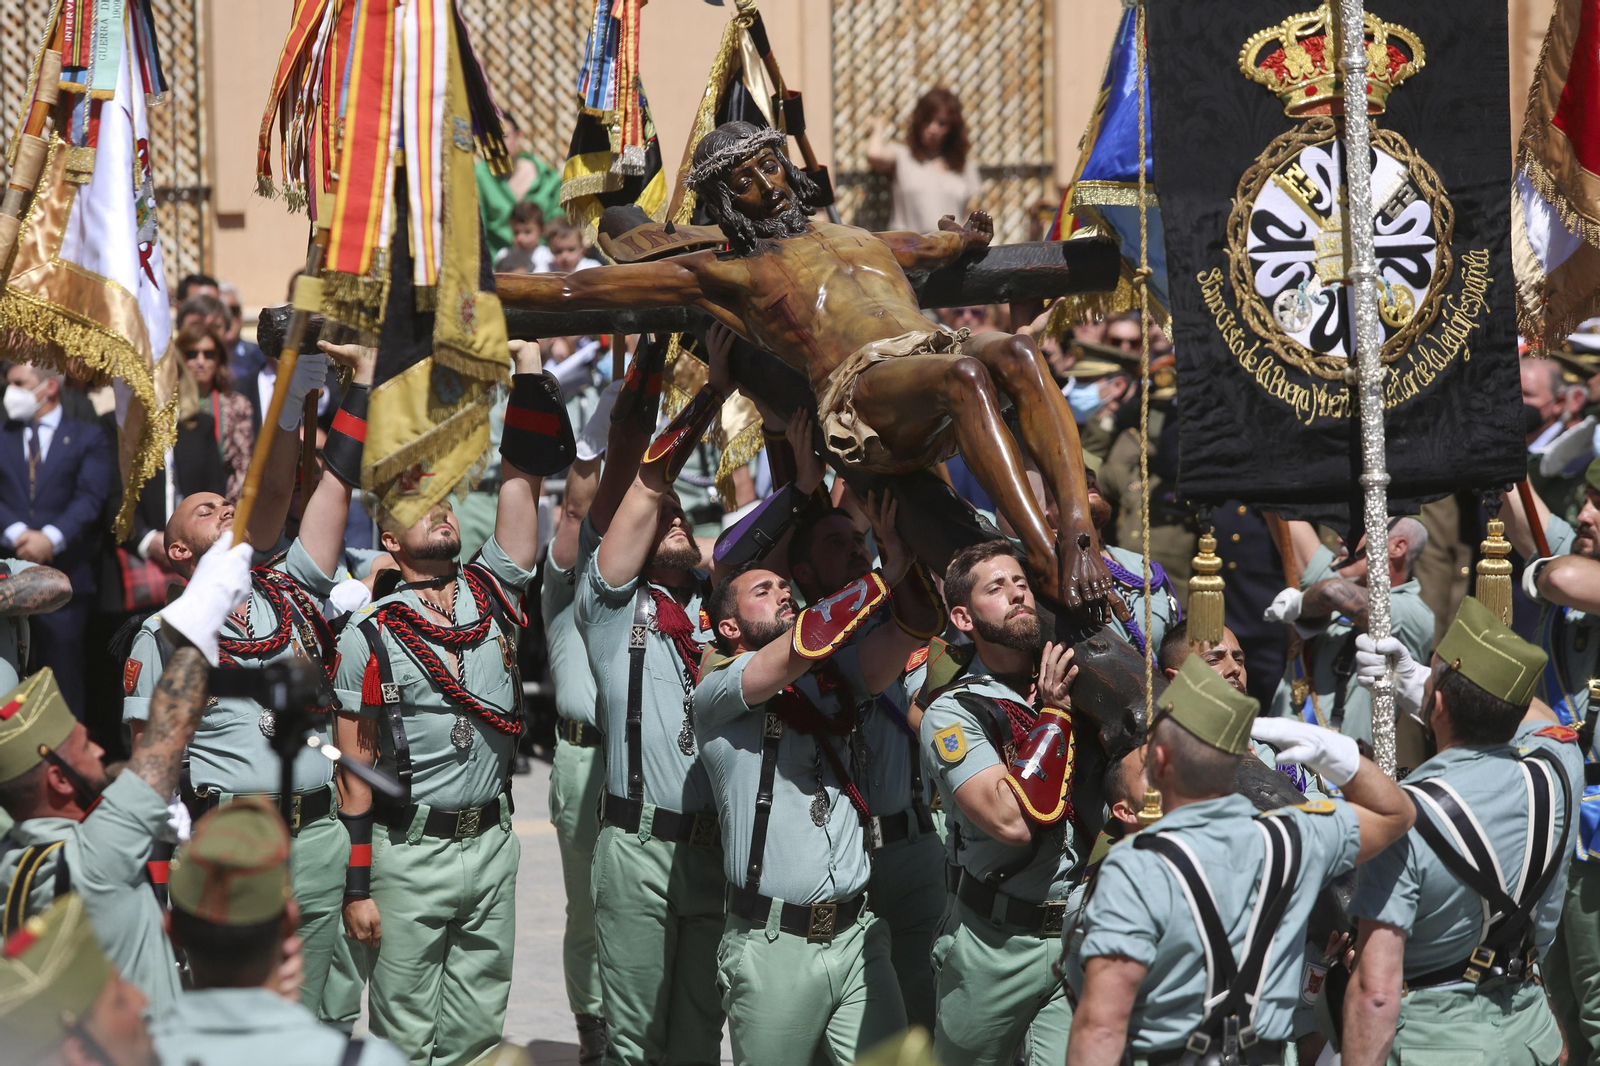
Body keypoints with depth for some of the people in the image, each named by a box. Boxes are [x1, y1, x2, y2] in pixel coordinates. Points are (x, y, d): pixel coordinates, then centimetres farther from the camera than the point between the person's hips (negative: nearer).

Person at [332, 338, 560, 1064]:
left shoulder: (493, 594, 6)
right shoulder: (368, 637, -5)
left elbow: (525, 473, 0)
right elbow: (354, 769, -5)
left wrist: (527, 360, -6)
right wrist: (356, 887, -8)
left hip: (492, 841, 4)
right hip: (410, 849, -4)